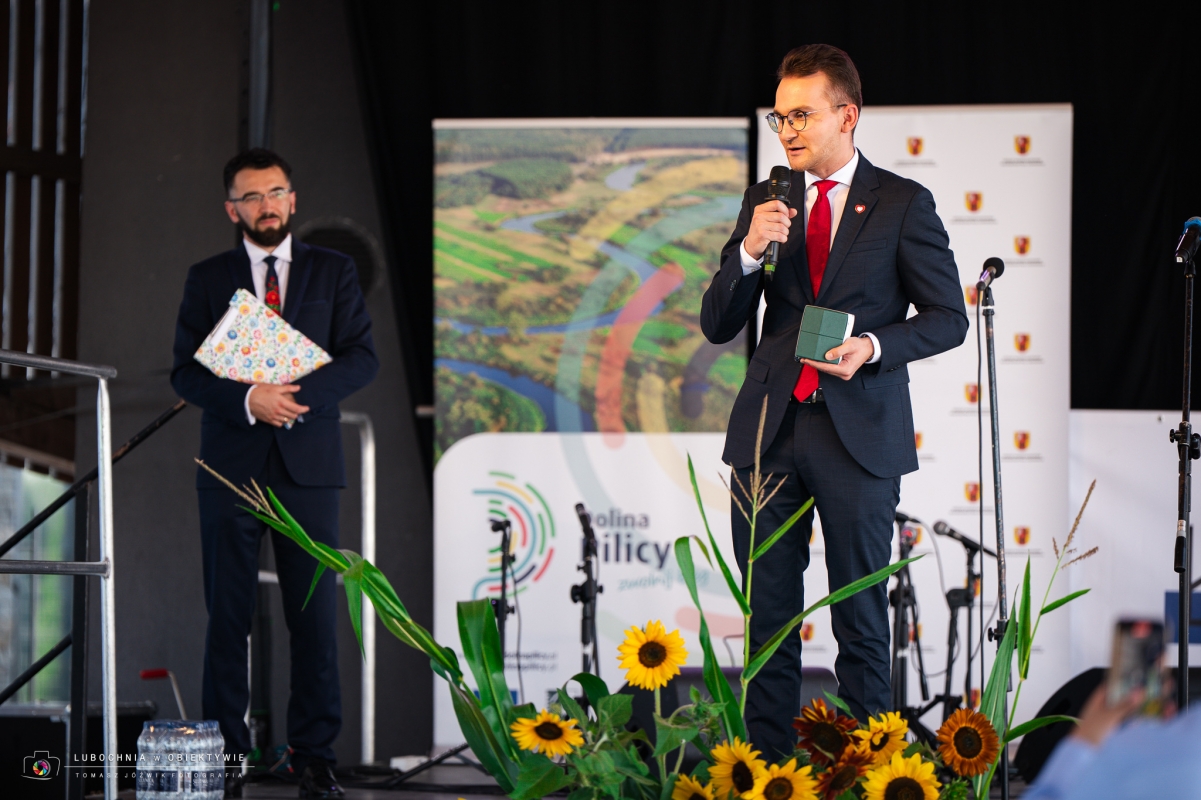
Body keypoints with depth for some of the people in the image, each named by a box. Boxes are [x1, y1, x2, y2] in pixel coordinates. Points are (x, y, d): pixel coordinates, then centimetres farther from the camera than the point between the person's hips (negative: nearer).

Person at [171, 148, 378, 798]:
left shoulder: (333, 272, 9)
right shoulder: (207, 279, 9)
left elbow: (362, 358, 1)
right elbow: (185, 372, 2)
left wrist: (297, 392, -15)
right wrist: (248, 400, -16)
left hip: (308, 469, 0)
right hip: (231, 468, 0)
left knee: (315, 618, -1)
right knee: (227, 617, 0)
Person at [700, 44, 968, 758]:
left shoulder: (903, 204, 0)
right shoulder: (765, 202, 10)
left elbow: (948, 318, 1)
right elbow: (718, 325, 8)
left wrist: (873, 346, -16)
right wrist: (749, 252, -10)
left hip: (860, 433, -4)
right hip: (768, 431, 4)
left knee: (862, 619, 3)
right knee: (768, 617, 6)